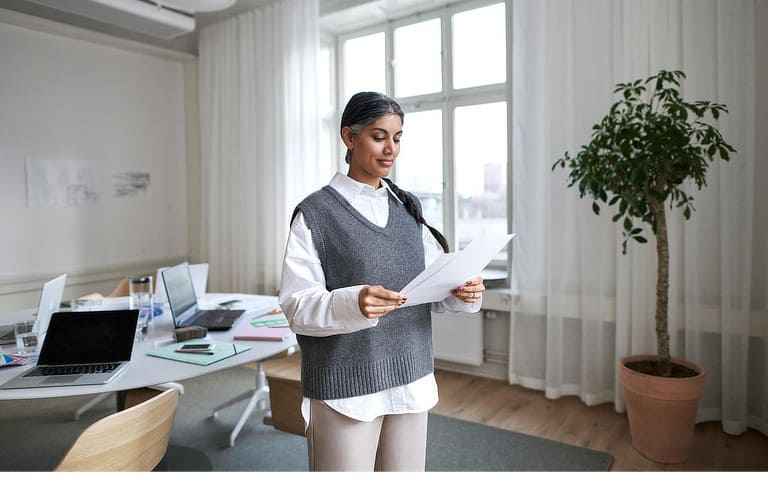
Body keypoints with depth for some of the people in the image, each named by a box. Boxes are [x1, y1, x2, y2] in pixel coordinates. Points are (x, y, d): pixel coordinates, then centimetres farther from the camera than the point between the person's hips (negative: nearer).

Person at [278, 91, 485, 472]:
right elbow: (297, 306, -12)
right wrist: (353, 303, -30)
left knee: (406, 470, 15)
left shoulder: (408, 208, 9)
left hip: (411, 380, 5)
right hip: (346, 389, -4)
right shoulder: (315, 213, -7)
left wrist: (462, 293, -12)